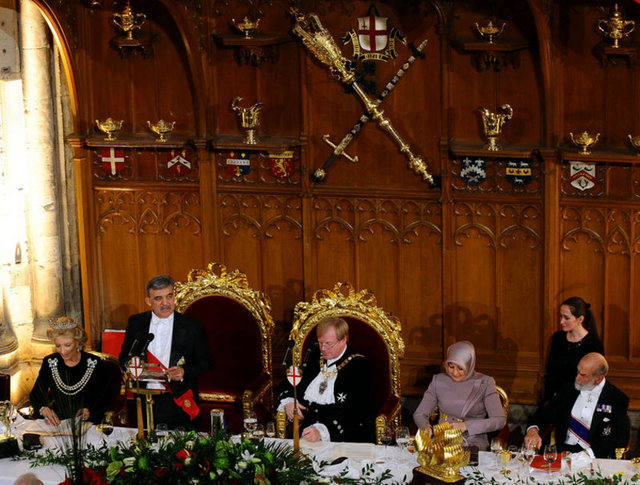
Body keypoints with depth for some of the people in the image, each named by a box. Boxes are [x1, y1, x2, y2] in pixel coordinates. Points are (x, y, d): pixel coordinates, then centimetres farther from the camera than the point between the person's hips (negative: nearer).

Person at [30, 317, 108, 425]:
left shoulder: (94, 364, -2)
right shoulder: (49, 362, 5)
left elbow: (102, 400, 0)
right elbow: (35, 394, 5)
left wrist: (87, 412, -19)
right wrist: (44, 409, -16)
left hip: (87, 424, -2)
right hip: (56, 423, 3)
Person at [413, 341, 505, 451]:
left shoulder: (484, 383, -1)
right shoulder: (438, 381, 7)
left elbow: (499, 420, -9)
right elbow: (419, 414, 9)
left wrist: (467, 426, -19)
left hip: (473, 443, -4)